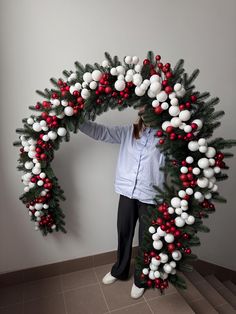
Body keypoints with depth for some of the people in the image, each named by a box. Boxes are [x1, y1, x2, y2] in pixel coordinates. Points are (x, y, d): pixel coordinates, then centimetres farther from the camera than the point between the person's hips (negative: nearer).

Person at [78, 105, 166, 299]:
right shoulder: (127, 132, 4)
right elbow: (100, 131, 4)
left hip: (150, 196, -3)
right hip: (127, 192, 4)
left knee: (146, 238, 13)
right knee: (124, 233, 20)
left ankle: (140, 279, 41)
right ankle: (119, 271, 47)